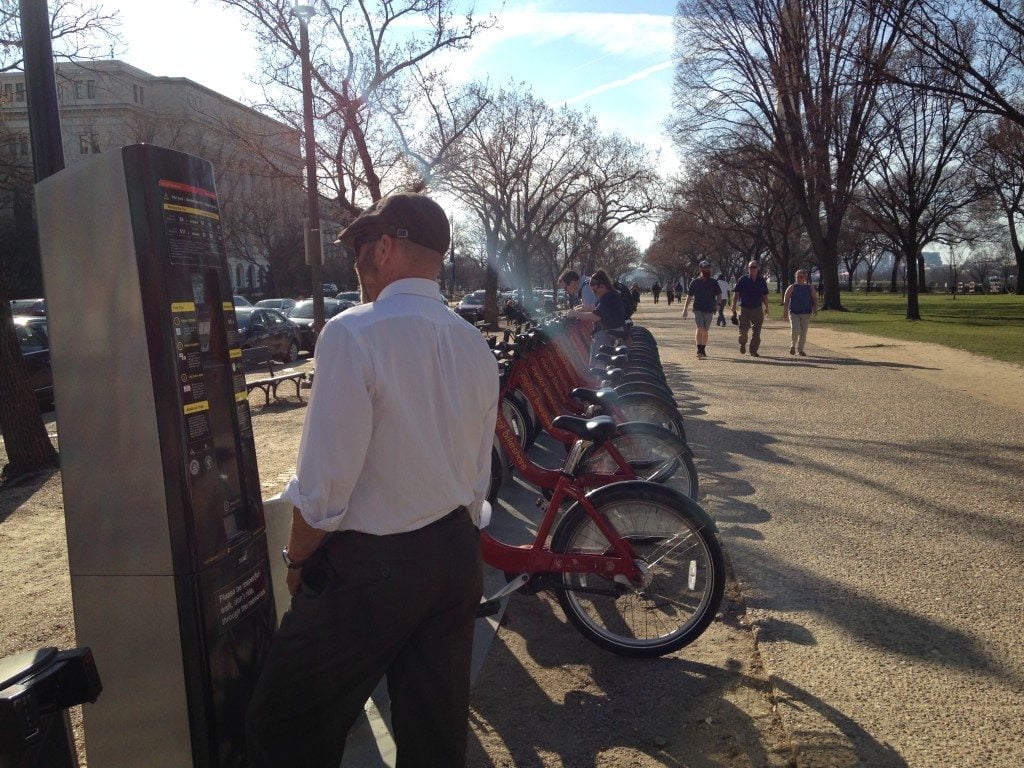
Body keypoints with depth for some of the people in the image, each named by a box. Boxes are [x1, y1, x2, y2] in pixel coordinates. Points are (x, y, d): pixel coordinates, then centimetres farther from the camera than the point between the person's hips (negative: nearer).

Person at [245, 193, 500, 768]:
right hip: (458, 558, 7)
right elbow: (479, 478, 10)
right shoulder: (477, 346, 3)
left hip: (369, 567, -7)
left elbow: (326, 483, -18)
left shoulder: (353, 335, -18)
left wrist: (298, 558, -1)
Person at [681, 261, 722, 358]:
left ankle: (703, 350, 19)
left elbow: (719, 294, 11)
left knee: (705, 330, 7)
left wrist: (717, 304, -7)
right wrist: (685, 309, 7)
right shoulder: (695, 282, 4)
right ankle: (699, 349, -17)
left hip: (709, 310, 2)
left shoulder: (714, 282, 6)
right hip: (698, 309, -2)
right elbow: (689, 296, 9)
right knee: (700, 328, -17)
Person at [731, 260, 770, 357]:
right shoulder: (743, 280, 0)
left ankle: (753, 350, 9)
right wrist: (734, 305, -10)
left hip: (757, 309, 2)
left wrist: (766, 307, 12)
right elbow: (736, 293, -1)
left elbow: (765, 296, 16)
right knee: (743, 329, -5)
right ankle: (742, 344, 25)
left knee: (756, 332, 1)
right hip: (745, 309, -2)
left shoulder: (762, 281, 9)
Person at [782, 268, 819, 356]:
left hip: (806, 313, 2)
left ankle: (800, 350, 14)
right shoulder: (792, 287, 1)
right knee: (795, 330, -17)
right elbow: (786, 300, 1)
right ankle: (793, 345, 8)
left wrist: (815, 309, -4)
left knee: (803, 333, 3)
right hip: (794, 313, -2)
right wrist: (785, 312, -5)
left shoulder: (810, 288, 7)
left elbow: (815, 299, 13)